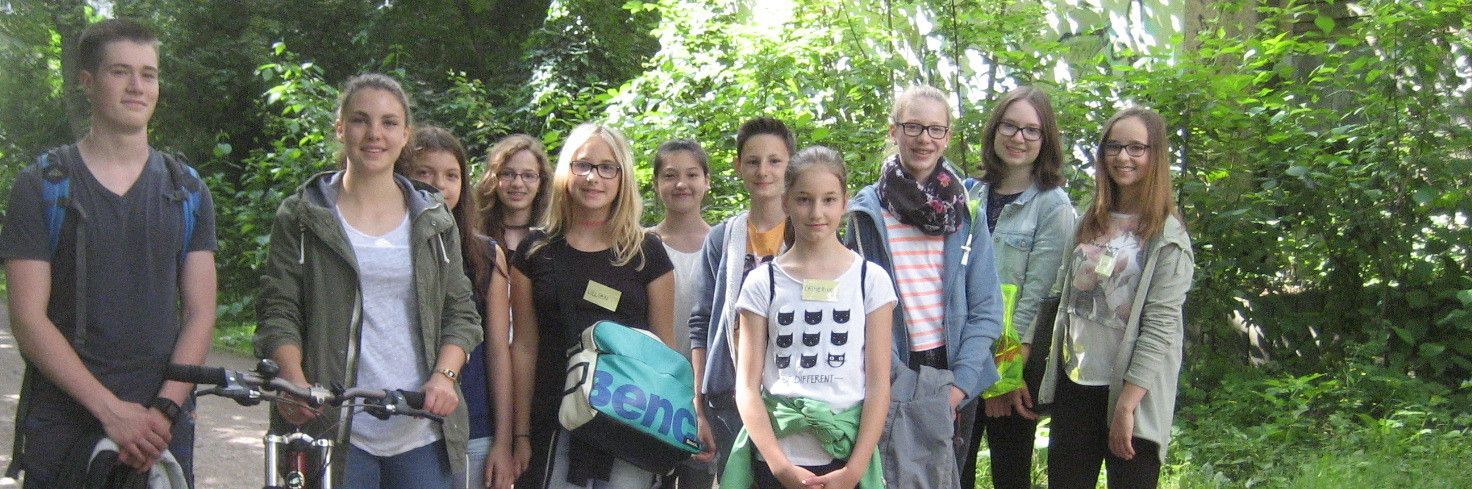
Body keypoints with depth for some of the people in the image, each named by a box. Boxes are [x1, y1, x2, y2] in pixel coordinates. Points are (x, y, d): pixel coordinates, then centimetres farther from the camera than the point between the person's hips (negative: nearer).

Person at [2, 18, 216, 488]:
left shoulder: (187, 190, 9)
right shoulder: (41, 185, 1)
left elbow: (199, 315, 4)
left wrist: (163, 410, -10)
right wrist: (112, 410, -15)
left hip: (162, 427, 2)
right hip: (61, 425, -2)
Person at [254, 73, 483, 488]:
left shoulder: (433, 219, 12)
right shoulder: (303, 216, 5)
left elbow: (461, 313, 10)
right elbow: (278, 312, 0)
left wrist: (444, 375, -8)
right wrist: (293, 380, -17)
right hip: (331, 428, -2)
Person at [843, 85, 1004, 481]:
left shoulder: (966, 209, 3)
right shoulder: (868, 210, 0)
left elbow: (987, 309, 1)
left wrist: (961, 382, -10)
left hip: (956, 376, 2)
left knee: (945, 476, 11)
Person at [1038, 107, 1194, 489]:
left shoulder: (1167, 237, -7)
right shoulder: (1090, 223, 12)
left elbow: (1160, 326, -13)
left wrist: (1127, 405, -19)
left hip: (1129, 395, -5)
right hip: (1074, 387, 5)